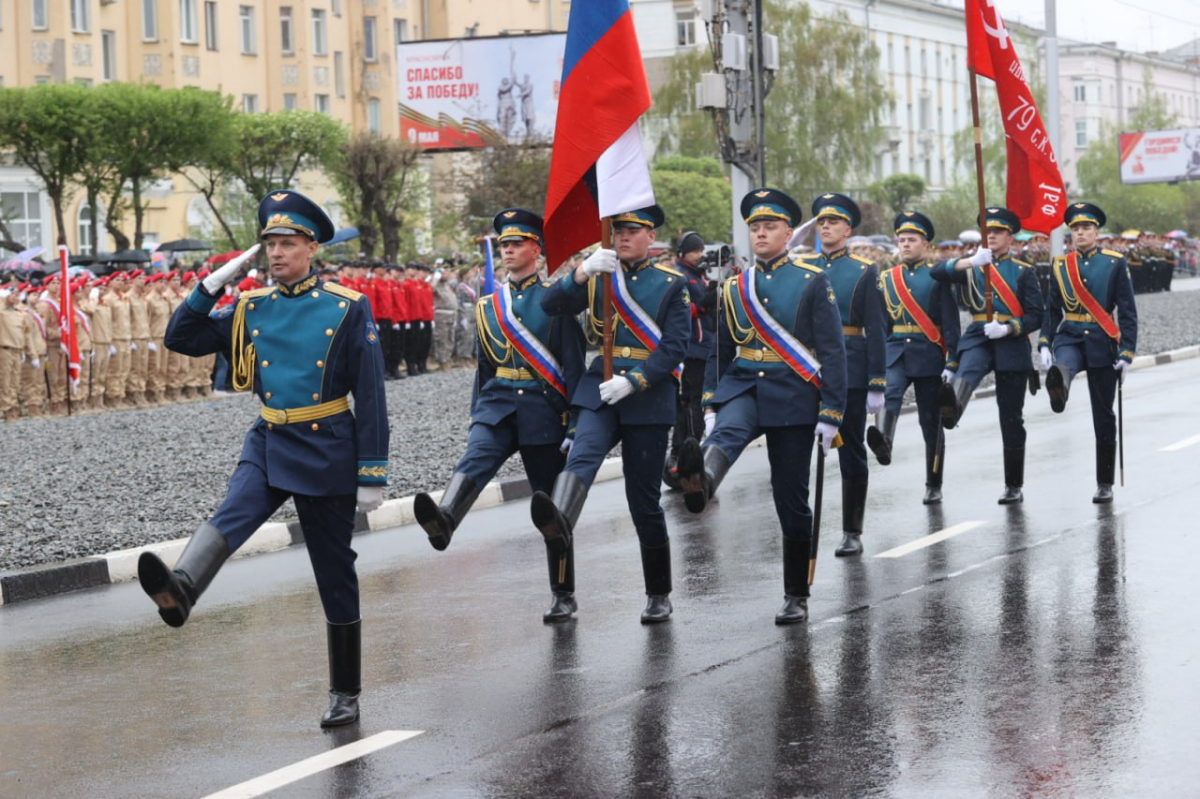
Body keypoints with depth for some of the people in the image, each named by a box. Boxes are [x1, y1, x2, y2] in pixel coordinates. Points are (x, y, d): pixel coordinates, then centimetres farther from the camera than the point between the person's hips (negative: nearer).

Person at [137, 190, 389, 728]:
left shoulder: (348, 308, -5)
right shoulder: (252, 309, 6)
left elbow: (371, 396, -6)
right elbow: (181, 339, 10)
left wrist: (372, 473, -9)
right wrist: (212, 287, -3)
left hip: (326, 452, -3)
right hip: (267, 445, 3)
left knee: (335, 575, 5)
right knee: (230, 517, -28)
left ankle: (345, 695, 15)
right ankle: (179, 592, -55)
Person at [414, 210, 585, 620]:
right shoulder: (488, 306, 12)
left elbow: (573, 366, -6)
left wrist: (575, 425, -11)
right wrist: (475, 418, 17)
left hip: (543, 412, -3)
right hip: (497, 405, 3)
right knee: (474, 460, -28)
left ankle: (563, 596, 13)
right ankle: (443, 520, -56)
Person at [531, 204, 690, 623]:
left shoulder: (671, 285, 3)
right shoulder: (599, 277, 12)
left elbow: (675, 346, -6)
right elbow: (551, 305, -1)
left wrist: (633, 382, -19)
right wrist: (582, 272, -18)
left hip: (648, 397, -2)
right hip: (599, 389, 2)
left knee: (644, 498, 2)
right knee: (582, 455, -29)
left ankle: (659, 596, 14)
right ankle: (559, 523, -57)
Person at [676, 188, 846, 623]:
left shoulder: (813, 281, 0)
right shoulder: (734, 288, 11)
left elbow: (833, 351, -4)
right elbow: (720, 352, 17)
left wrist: (831, 413, -10)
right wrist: (710, 405, 8)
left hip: (793, 396, -2)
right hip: (742, 389, 2)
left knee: (791, 500, 2)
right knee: (725, 434, -34)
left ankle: (796, 598, 12)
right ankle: (700, 482, -68)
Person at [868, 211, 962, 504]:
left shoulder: (937, 276, -1)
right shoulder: (888, 279, 10)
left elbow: (951, 324, -4)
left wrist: (952, 363, -12)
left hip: (929, 357, -2)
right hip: (895, 352, 2)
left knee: (931, 423, 5)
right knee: (889, 393, -31)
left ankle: (933, 487, 14)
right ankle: (883, 442, -55)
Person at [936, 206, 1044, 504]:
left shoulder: (1024, 272, 8)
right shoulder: (972, 266, 13)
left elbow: (1035, 317, 2)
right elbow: (938, 273, -6)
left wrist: (1006, 328, -17)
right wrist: (971, 261, -22)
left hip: (1011, 345, 0)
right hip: (978, 338, 0)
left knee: (1011, 417, 3)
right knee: (968, 369, -36)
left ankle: (1014, 487, 12)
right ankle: (952, 408, -70)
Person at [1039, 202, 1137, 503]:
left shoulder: (1115, 263, -1)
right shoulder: (1061, 266, 7)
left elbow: (1128, 312, -3)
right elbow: (1052, 310, 11)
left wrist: (1127, 353, -10)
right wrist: (1044, 344, -3)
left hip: (1101, 343, -1)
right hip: (1069, 339, 1)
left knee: (1103, 416, 4)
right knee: (1063, 365, -37)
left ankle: (1104, 484, 12)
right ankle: (1059, 387, -73)